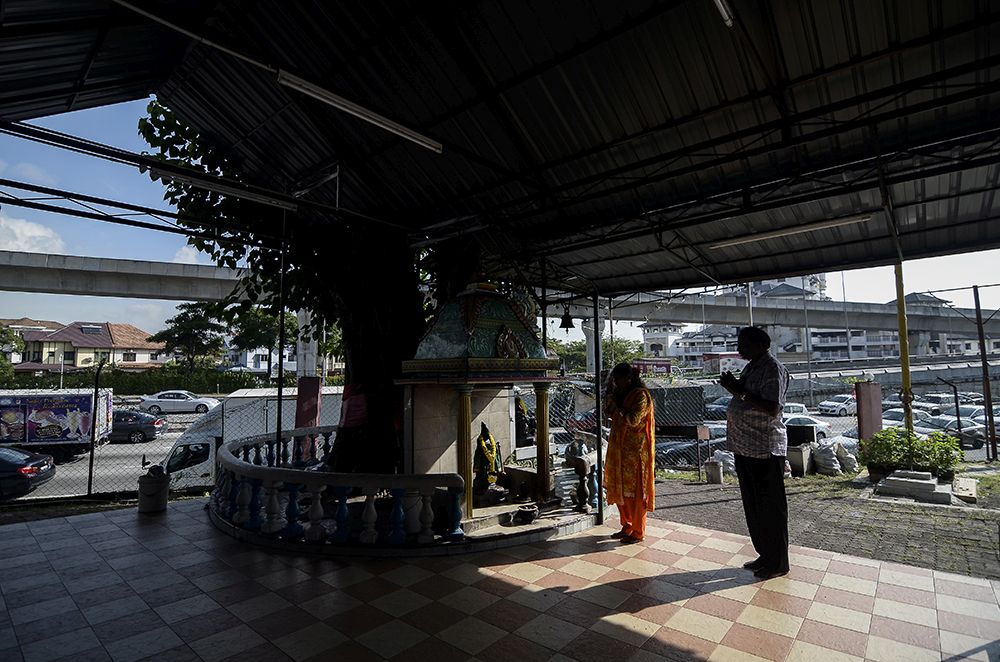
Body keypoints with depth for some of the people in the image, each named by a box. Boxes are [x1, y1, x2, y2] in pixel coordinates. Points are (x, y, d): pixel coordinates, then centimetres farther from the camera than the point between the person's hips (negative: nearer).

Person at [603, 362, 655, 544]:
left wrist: (616, 407, -18)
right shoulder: (621, 393, 9)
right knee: (619, 488, 14)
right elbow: (608, 413, 12)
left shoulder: (640, 395, -15)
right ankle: (627, 526, 29)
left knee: (634, 491, 1)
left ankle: (638, 532, 15)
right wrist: (610, 392, 1)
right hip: (619, 448, 8)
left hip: (635, 450, -8)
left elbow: (632, 420, -23)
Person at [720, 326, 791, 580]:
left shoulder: (773, 369, -15)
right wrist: (732, 386, 3)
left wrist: (740, 390, -23)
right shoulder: (751, 367, 14)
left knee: (771, 507, 4)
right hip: (745, 447, 9)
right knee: (753, 506, 17)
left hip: (765, 449, -9)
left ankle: (778, 563, 19)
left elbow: (772, 408, -24)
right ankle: (765, 556, 31)